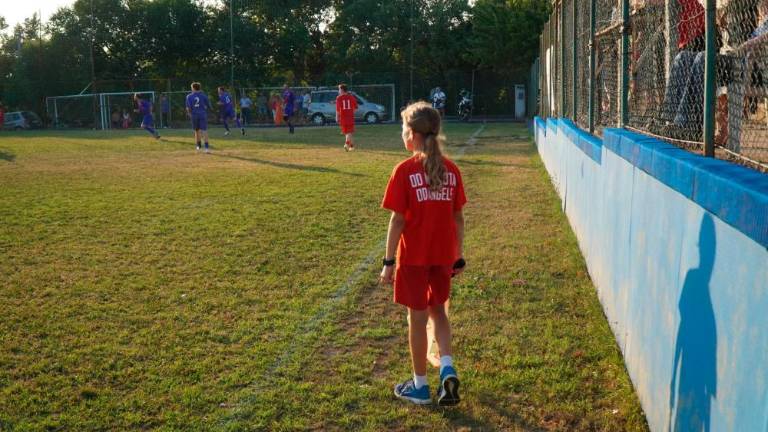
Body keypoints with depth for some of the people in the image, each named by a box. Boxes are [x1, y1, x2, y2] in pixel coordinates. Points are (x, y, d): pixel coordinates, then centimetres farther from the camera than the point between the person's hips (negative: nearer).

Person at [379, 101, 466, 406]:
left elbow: (397, 221, -13)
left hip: (414, 256, -4)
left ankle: (419, 386, 20)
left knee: (417, 317, 8)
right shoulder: (451, 170, 0)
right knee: (438, 310, 22)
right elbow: (458, 218, 4)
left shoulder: (405, 171, -13)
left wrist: (389, 262, -6)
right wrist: (459, 256, 13)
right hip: (443, 255, 4)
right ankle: (447, 367, 5)